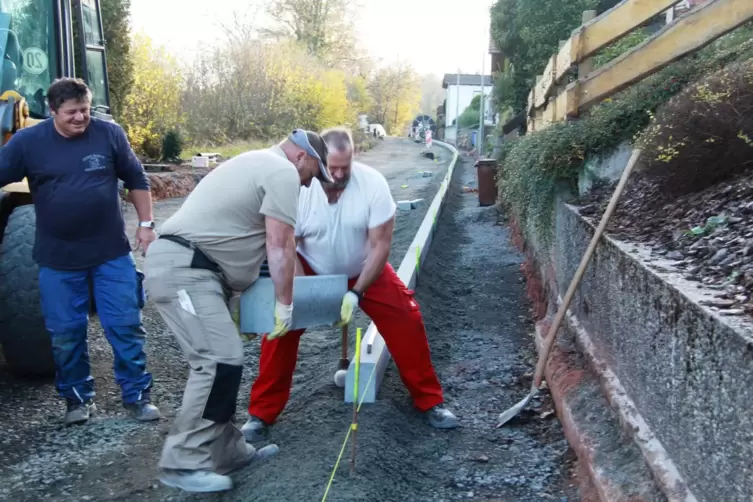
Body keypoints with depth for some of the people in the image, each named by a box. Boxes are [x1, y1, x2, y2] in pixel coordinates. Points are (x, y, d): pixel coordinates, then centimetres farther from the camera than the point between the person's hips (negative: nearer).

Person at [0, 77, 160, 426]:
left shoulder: (109, 134, -4)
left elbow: (137, 180, 5)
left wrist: (146, 224, 3)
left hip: (111, 253, 0)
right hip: (57, 259, 1)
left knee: (125, 326, 3)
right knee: (65, 334, 9)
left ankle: (137, 395, 16)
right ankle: (77, 397, 26)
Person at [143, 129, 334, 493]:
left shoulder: (260, 162, 26)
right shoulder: (284, 172, -7)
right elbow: (280, 246, -11)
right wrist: (284, 304, -3)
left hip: (188, 267, 11)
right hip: (182, 269, -11)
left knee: (218, 358, 12)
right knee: (221, 360, -14)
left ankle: (225, 451, 18)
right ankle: (184, 462, -8)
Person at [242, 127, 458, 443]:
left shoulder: (373, 183, -27)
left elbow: (380, 244, -22)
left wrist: (356, 293, -29)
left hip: (365, 270, 1)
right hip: (311, 272, 0)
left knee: (406, 320, -10)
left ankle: (430, 401, 9)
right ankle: (262, 413, 1)